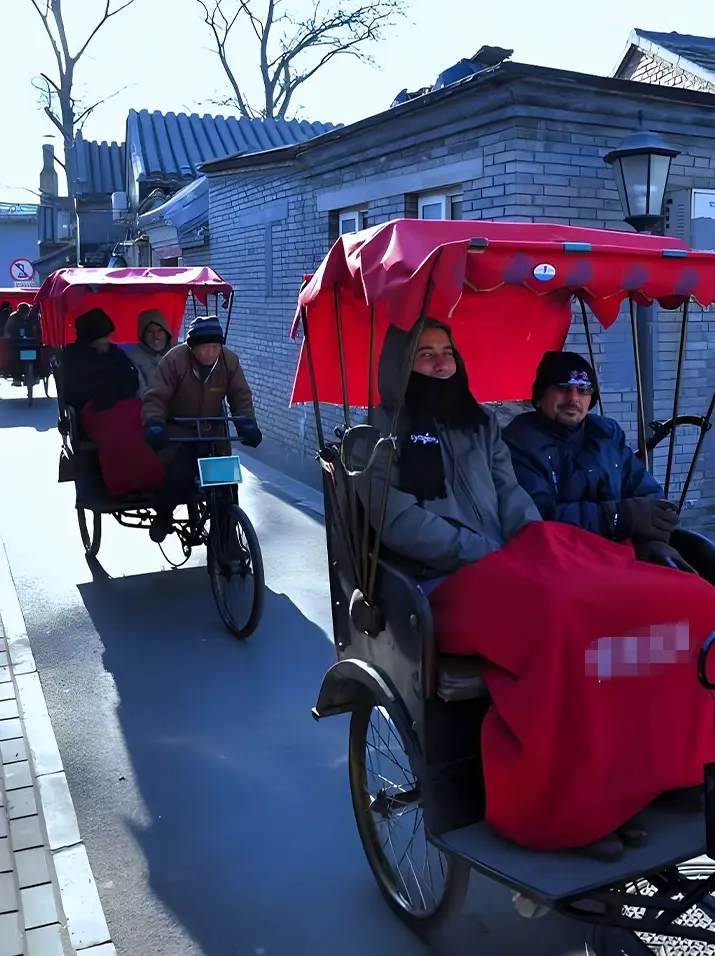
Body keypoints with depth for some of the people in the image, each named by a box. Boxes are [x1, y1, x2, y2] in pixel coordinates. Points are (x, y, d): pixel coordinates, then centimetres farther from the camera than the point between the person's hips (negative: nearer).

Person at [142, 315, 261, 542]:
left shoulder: (229, 361, -13)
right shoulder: (174, 360, -23)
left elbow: (241, 396, -9)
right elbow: (155, 397, -25)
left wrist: (247, 423, -26)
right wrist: (154, 425, -42)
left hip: (212, 430, 4)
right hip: (178, 430, -4)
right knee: (180, 477, -24)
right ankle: (164, 515, 7)